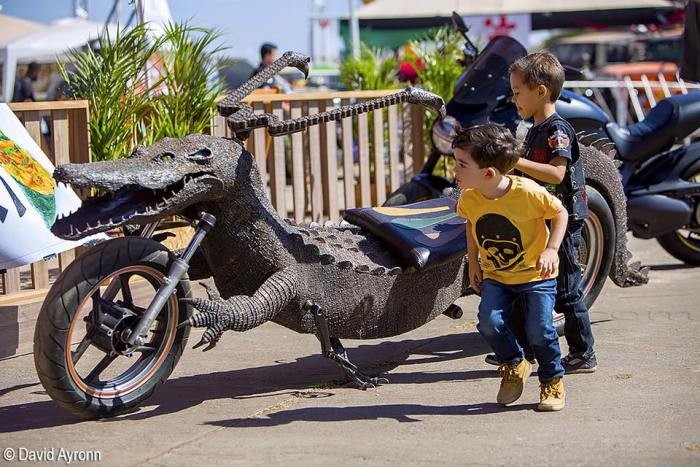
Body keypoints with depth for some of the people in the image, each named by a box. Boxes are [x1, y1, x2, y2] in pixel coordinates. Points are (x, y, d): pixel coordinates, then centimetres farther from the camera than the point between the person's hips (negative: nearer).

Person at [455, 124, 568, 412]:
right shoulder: (469, 199, -10)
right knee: (489, 322, -17)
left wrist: (550, 250, -19)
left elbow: (560, 213, -9)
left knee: (539, 330, -13)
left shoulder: (528, 192, -24)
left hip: (536, 273, -4)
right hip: (496, 275, 4)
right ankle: (514, 365, 12)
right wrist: (473, 262, 9)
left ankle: (553, 380, 15)